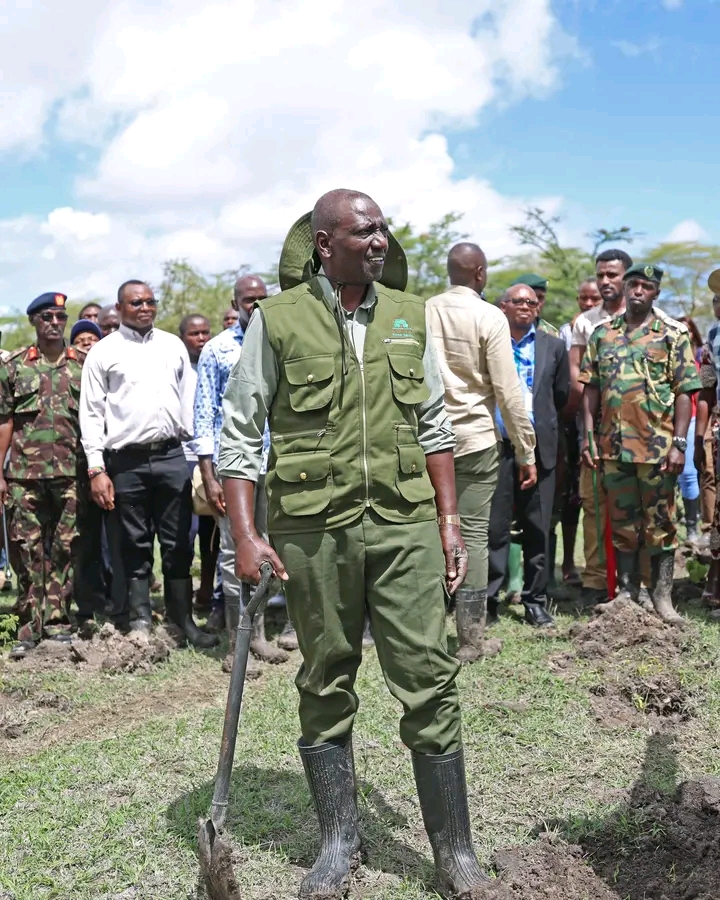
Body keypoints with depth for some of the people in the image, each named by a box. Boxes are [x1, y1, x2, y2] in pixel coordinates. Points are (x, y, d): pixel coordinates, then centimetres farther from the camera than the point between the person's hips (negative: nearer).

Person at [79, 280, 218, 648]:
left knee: (178, 545, 6)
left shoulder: (173, 346, 12)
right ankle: (140, 625, 14)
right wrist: (96, 469, -5)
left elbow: (189, 400, 14)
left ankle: (184, 621, 15)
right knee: (136, 548, 6)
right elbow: (91, 413, 1)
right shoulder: (104, 352, 4)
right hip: (128, 462, -2)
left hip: (172, 456, 2)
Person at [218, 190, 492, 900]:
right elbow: (239, 434, 1)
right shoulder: (278, 319, -2)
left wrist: (448, 519, 9)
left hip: (405, 523, 2)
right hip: (313, 528, -2)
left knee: (429, 681, 2)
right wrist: (245, 535, -7)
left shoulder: (408, 315, 9)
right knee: (325, 687, 10)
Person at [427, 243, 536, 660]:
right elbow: (508, 391, -9)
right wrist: (526, 452, -2)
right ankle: (470, 638, 7)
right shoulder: (489, 317, -8)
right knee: (474, 534, 2)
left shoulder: (422, 312, 2)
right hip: (475, 440, -3)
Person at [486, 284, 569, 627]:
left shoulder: (553, 347, 11)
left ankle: (535, 600, 15)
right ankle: (488, 598, 9)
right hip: (497, 445, -2)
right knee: (494, 526, 0)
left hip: (539, 446, 2)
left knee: (537, 528, 6)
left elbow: (562, 396, 17)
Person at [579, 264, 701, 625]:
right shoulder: (602, 333, 10)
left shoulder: (673, 334, 1)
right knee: (622, 523, 11)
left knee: (660, 523, 5)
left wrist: (679, 443, -10)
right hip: (613, 445, 3)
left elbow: (684, 392, -3)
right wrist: (589, 436, 2)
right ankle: (627, 591, 22)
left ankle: (662, 595, 15)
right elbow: (591, 389, 9)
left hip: (657, 445, -3)